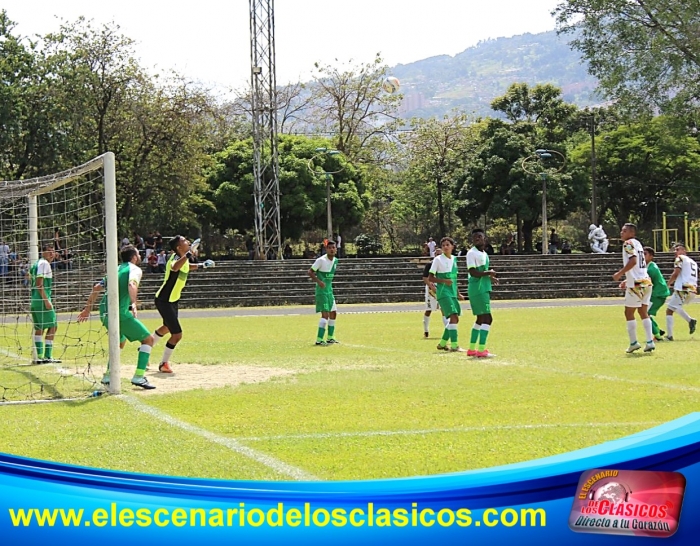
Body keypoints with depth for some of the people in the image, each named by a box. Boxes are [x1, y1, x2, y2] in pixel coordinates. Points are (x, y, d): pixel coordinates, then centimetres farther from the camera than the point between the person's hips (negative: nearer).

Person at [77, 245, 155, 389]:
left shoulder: (116, 270, 23)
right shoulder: (135, 269, 1)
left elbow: (97, 288, 23)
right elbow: (132, 285, -21)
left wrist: (87, 309, 29)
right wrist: (133, 303, -29)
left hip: (104, 313, 8)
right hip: (120, 313, -8)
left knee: (120, 341, 31)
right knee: (148, 339, 0)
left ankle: (108, 376, 25)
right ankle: (138, 376, -11)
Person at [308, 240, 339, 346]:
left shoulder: (335, 260, 8)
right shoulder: (321, 260, -16)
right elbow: (310, 272, -16)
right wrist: (319, 281, -29)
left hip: (329, 290, 9)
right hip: (322, 290, -9)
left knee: (333, 313, 15)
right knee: (325, 314, -15)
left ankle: (330, 338, 28)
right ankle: (319, 340, -15)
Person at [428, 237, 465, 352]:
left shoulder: (454, 259, 13)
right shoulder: (438, 259, -5)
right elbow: (430, 278, -7)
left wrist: (458, 293, 20)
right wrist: (444, 281, -20)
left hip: (453, 293, 7)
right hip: (443, 293, -7)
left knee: (455, 319, 7)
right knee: (453, 317, -18)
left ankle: (442, 344, 20)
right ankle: (454, 345, -18)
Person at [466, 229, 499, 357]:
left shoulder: (484, 254, 17)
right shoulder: (472, 253, -11)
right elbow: (473, 272, -20)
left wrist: (490, 278, 10)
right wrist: (489, 273, -11)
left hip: (484, 289, 10)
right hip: (477, 290, -10)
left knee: (481, 319, 15)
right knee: (487, 318, -14)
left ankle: (471, 349, 22)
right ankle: (481, 350, -16)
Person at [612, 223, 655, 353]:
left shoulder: (628, 243, -9)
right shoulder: (638, 244, 19)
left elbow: (633, 261, -23)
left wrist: (620, 273, -16)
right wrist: (627, 280, 26)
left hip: (636, 284, -9)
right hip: (646, 281, 9)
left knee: (629, 313, 1)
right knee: (643, 312, 12)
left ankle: (633, 343, 2)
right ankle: (650, 342, 7)